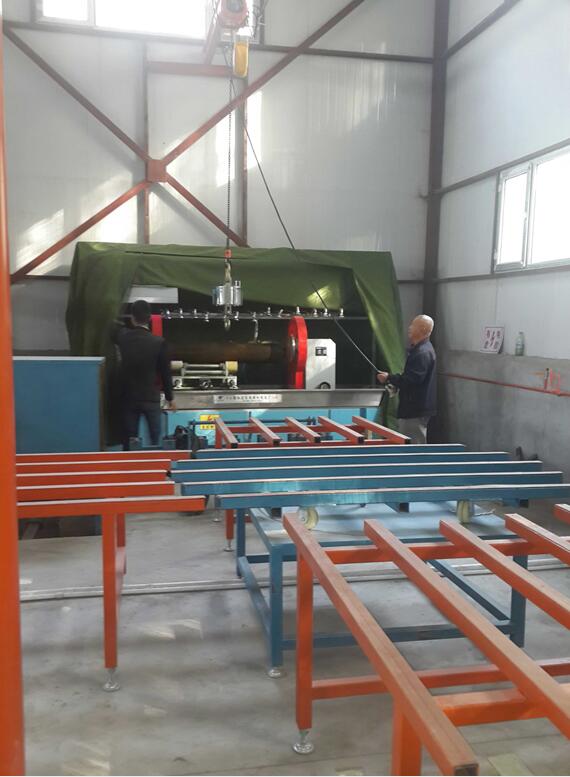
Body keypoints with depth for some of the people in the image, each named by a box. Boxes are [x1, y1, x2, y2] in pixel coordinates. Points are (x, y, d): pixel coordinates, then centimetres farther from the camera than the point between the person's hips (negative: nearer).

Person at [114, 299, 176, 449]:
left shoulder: (123, 337, -6)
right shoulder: (159, 342, -11)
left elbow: (114, 329, 21)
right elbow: (165, 373, -4)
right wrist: (170, 398, 7)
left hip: (129, 398, 2)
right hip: (151, 398, -2)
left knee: (129, 441, 8)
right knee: (156, 440, 8)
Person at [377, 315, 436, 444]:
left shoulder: (423, 353, -20)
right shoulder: (419, 349, 14)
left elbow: (412, 380, -27)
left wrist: (389, 378, -18)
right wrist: (394, 381, 9)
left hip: (416, 410, -11)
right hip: (414, 407, 11)